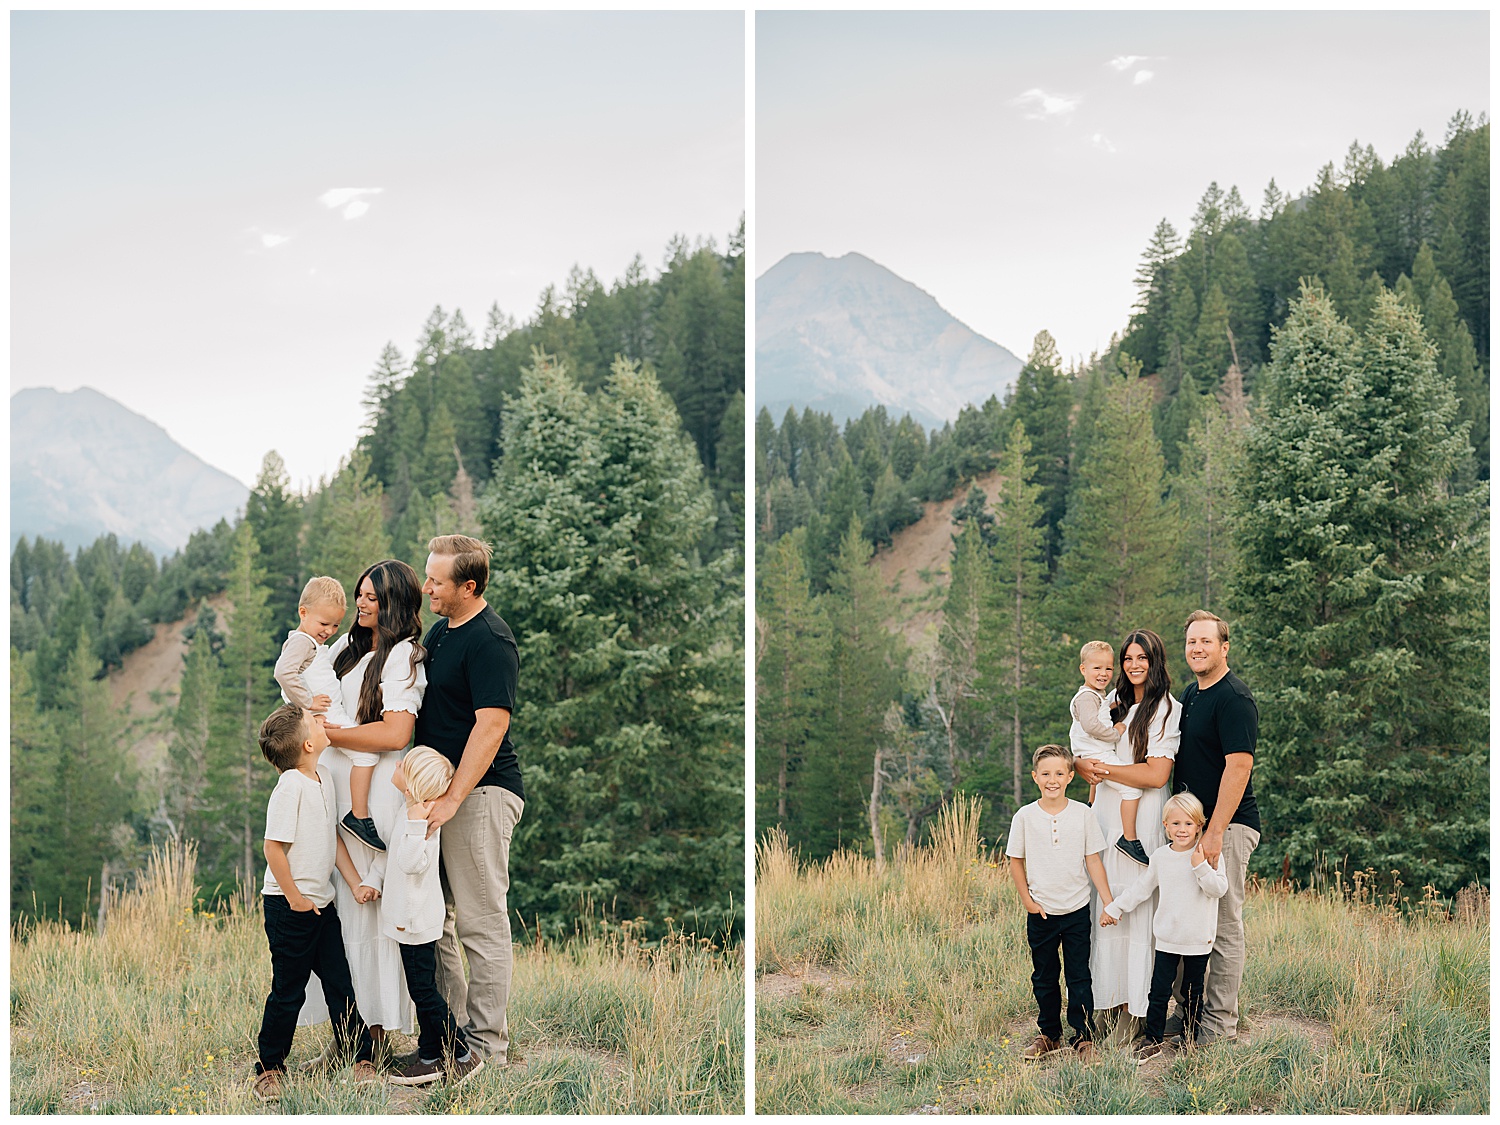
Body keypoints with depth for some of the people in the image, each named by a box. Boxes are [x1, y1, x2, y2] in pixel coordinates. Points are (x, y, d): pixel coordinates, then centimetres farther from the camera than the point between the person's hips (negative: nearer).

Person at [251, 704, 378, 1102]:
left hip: (321, 902, 8)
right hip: (289, 905, -7)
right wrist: (295, 899, -16)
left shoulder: (324, 777, 7)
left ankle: (361, 1061, 15)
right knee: (288, 991, 2)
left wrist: (356, 884, 10)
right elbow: (273, 848, -21)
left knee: (340, 984, 9)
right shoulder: (291, 786, -19)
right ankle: (268, 1068, 15)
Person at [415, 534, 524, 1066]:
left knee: (481, 921, -4)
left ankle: (487, 1046, 2)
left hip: (480, 791, -10)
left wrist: (453, 797, -26)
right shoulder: (439, 631, 14)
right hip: (438, 785, 10)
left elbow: (491, 725, -22)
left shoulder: (490, 641, -15)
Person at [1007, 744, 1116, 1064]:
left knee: (1079, 977, 3)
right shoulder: (1025, 816, -3)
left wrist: (1109, 901, -4)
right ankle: (1048, 1034, 23)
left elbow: (1093, 860, 0)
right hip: (1041, 912, 1)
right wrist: (1027, 900, -2)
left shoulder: (1083, 813, -3)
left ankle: (1084, 1037, 12)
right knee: (1044, 977, 11)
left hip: (1077, 910, -1)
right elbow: (1016, 862, 4)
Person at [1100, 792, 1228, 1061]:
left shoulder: (1207, 855, -6)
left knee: (1193, 993, 9)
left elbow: (1220, 889, -14)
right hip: (1167, 939, 2)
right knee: (1159, 991, 2)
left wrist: (1201, 867, -25)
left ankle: (1189, 1039, 21)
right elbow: (1141, 887, 14)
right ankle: (1152, 1040, 10)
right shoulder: (1160, 857, 3)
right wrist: (1114, 908, 16)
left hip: (1198, 940, -2)